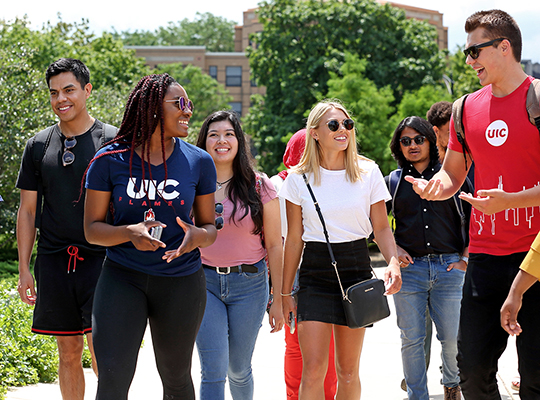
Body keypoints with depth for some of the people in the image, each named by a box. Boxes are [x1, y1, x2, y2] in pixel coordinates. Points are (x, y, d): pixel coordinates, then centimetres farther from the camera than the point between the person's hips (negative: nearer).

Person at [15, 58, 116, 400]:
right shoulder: (39, 146, 9)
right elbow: (28, 210, 13)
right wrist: (24, 268, 7)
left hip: (100, 258, -3)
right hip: (54, 260, 3)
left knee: (100, 350, -12)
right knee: (69, 351, 9)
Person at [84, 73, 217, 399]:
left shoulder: (199, 162, 0)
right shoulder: (110, 160, -4)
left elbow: (209, 227, 8)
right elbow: (92, 228, -2)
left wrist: (196, 236, -17)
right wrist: (130, 233, -22)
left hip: (181, 282, 2)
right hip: (122, 278, -2)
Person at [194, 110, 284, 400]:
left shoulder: (259, 186, 0)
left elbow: (274, 246, 2)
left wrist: (278, 299, 1)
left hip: (250, 283, 0)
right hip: (204, 281, 0)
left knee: (238, 369, 11)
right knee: (214, 370, -9)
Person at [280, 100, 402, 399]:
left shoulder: (368, 172, 2)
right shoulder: (299, 178, 1)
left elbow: (381, 227, 4)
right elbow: (294, 239, 5)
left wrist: (393, 262, -16)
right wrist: (285, 293, 6)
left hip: (356, 269, 1)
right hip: (315, 271, -1)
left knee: (348, 372, 7)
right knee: (313, 371, -11)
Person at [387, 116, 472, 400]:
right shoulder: (393, 182, 9)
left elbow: (474, 217, 11)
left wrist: (466, 257, 3)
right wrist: (394, 249, 1)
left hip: (449, 268, -1)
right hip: (409, 268, 1)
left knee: (452, 337, 1)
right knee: (412, 340, 2)